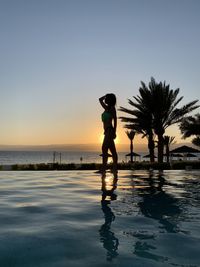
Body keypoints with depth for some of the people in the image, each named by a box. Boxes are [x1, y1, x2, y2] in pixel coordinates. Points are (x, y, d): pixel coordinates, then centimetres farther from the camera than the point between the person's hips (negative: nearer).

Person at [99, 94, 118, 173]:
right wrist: (107, 95, 21)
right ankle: (115, 168, 8)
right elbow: (100, 99, 30)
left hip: (109, 130, -8)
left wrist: (114, 132, -15)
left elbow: (115, 120, -9)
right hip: (107, 131, 8)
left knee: (104, 148, -15)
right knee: (112, 150, 6)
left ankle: (104, 168, -18)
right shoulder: (107, 108, 19)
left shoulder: (112, 108, -2)